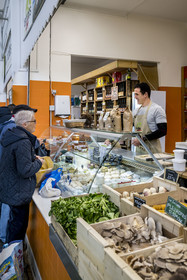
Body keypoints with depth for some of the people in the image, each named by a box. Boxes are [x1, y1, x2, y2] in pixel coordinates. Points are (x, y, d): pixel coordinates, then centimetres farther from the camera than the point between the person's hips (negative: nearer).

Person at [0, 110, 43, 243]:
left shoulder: (11, 135, 6)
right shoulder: (23, 142, -25)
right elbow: (25, 171, -27)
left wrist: (32, 157, 9)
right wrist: (38, 162, -11)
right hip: (18, 192, -10)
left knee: (14, 220, 25)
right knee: (19, 224, 6)